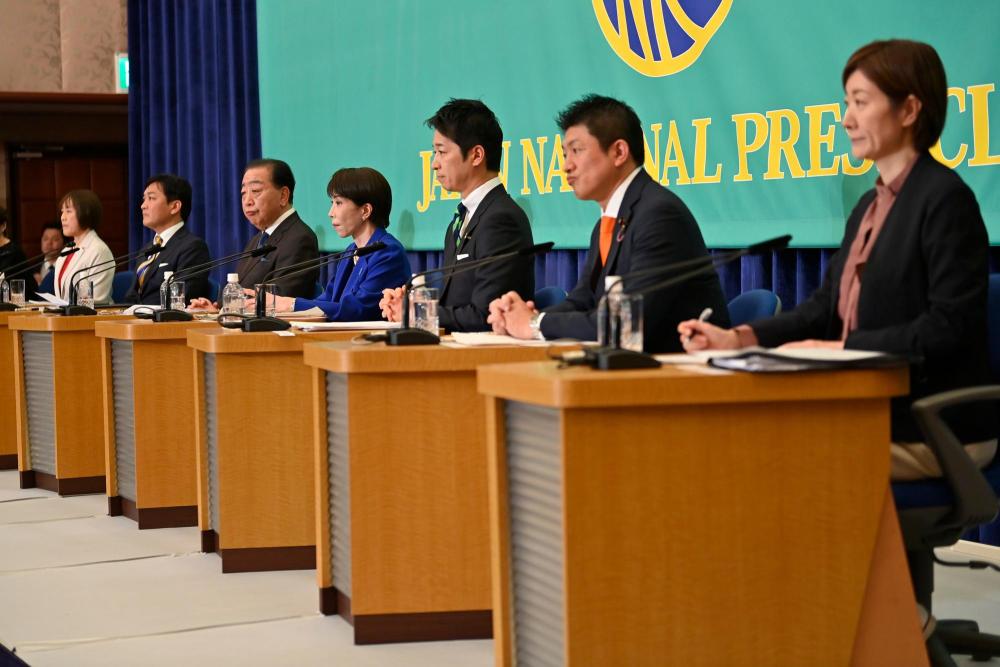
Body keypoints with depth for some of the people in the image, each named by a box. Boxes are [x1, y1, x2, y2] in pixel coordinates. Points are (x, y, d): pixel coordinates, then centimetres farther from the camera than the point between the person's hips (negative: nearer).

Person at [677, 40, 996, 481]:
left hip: (932, 432, -8)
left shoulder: (945, 198, -11)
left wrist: (841, 349, -20)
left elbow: (949, 326, -18)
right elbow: (826, 308, 13)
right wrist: (735, 339, -1)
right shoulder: (869, 206, 17)